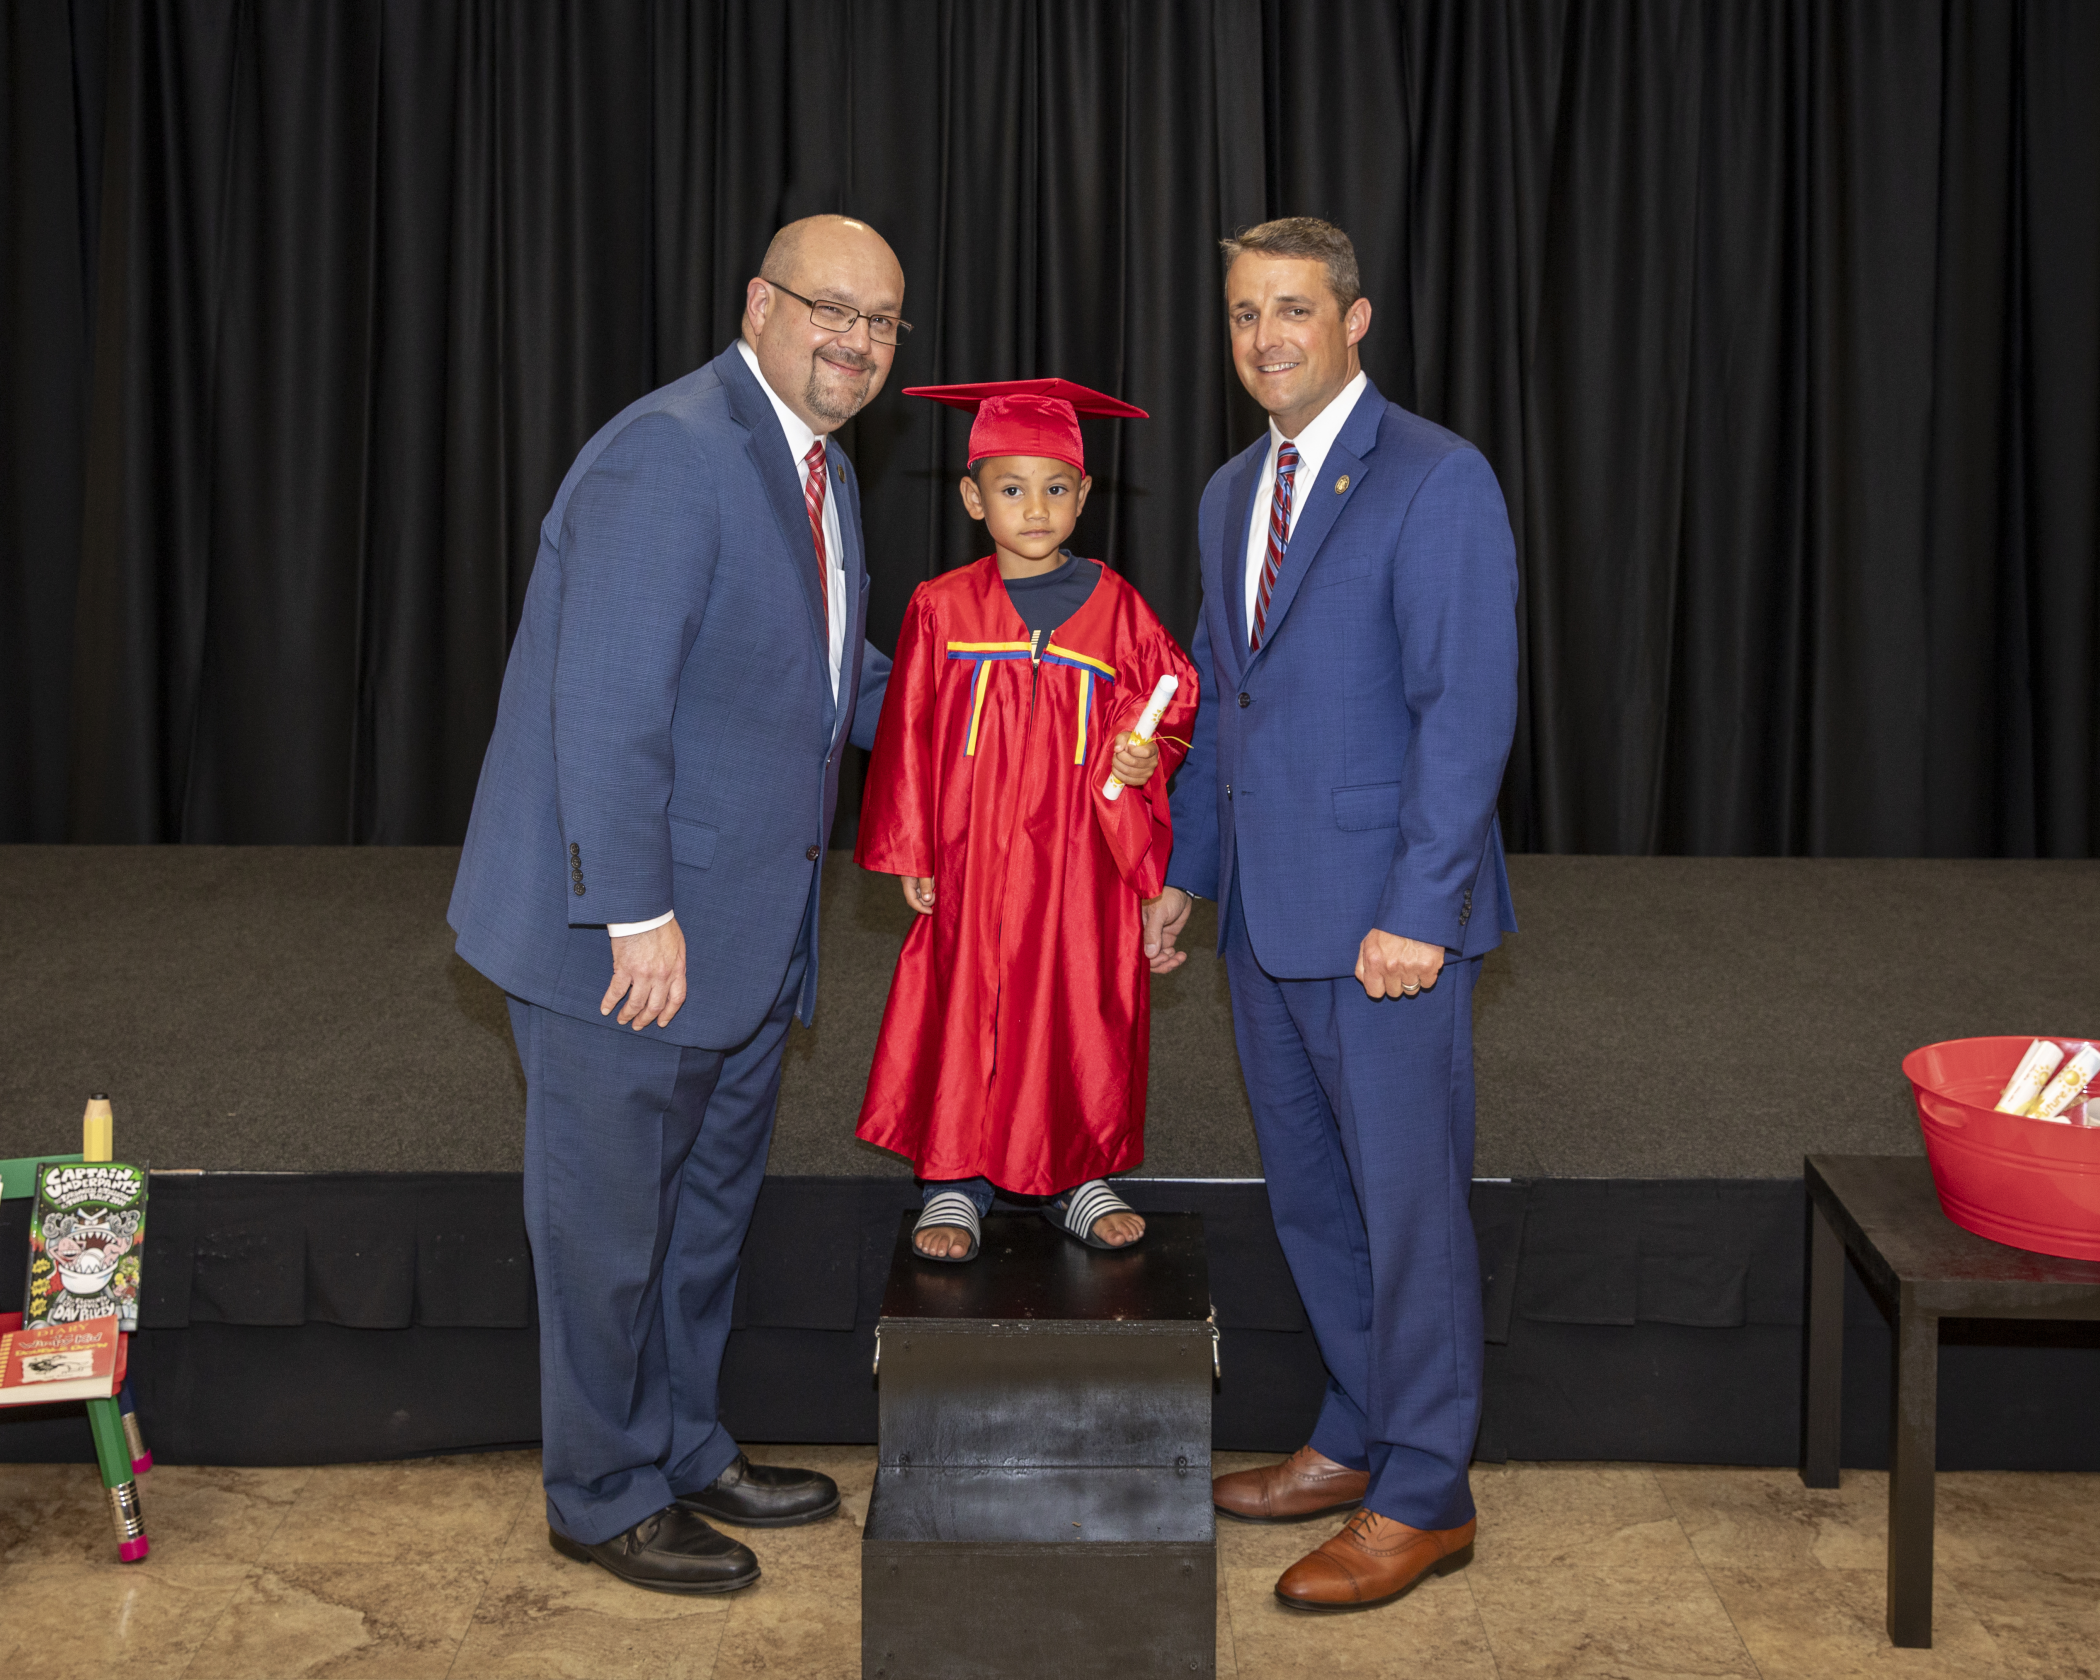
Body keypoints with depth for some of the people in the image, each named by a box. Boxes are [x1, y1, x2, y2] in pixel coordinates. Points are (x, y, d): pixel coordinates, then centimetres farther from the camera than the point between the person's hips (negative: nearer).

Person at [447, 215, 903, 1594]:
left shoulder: (823, 474, 10)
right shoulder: (669, 456, -21)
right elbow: (606, 705, -26)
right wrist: (637, 914, -26)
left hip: (745, 922, 10)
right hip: (629, 925, -10)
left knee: (711, 1201, 22)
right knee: (610, 1219, 6)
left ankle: (684, 1450, 40)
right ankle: (603, 1496, 25)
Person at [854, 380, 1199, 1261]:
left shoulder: (1115, 608, 1)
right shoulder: (941, 609, -1)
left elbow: (1173, 705, 10)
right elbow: (910, 737, 2)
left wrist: (1149, 755, -12)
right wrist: (910, 851, -1)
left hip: (1080, 861, 1)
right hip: (970, 862, -1)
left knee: (1081, 1011, 7)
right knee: (965, 1013, 3)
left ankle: (1077, 1177, 23)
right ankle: (956, 1184, 18)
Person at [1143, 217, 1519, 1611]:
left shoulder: (1438, 480, -11)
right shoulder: (1232, 494, 15)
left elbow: (1469, 708, -16)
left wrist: (1418, 909, -20)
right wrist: (1187, 870, 17)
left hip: (1385, 918, -8)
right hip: (1267, 917, 8)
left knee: (1409, 1201, 2)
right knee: (1310, 1194, 16)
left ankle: (1425, 1497, 15)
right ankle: (1360, 1436, 33)